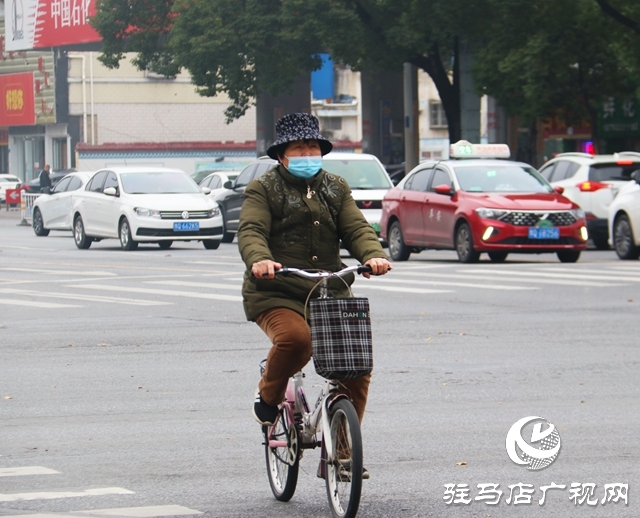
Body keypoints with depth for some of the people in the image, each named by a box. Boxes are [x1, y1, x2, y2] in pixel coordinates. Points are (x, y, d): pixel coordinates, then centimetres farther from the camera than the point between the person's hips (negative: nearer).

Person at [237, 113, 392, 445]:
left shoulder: (336, 189, 19)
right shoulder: (263, 190, 6)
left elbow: (356, 228, 4)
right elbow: (251, 232, -10)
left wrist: (373, 255, -19)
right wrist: (259, 260, -34)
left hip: (330, 294, 4)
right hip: (276, 296, -4)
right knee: (295, 338, -35)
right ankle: (268, 398, -3)